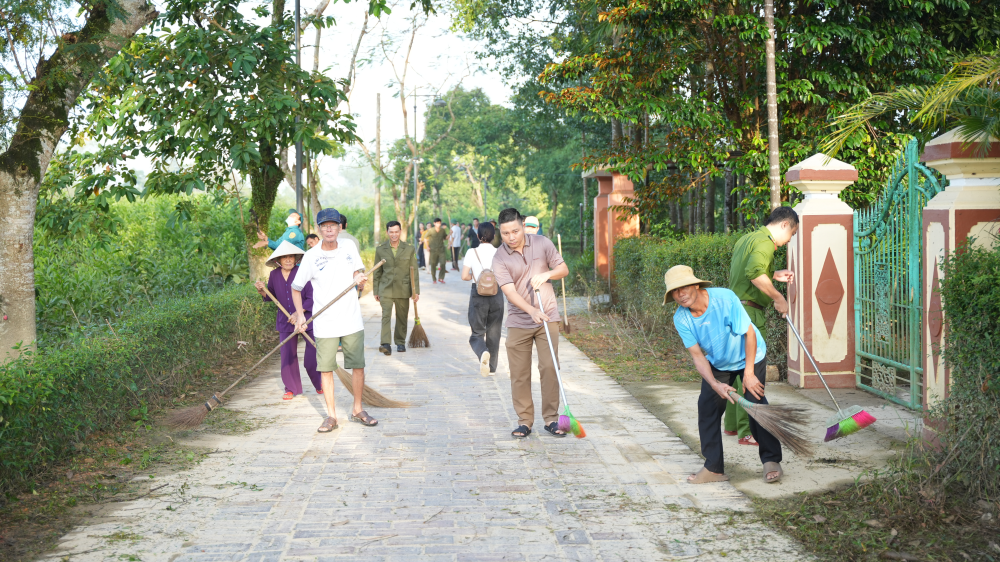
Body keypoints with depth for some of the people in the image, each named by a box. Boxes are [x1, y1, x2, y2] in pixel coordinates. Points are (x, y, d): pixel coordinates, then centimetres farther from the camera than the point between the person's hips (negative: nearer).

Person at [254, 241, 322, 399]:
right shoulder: (274, 275, 1)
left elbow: (311, 298, -12)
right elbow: (271, 297, 15)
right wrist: (262, 291, -6)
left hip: (307, 319, -4)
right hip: (285, 321, 4)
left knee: (312, 356, -5)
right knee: (287, 356, 3)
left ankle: (319, 384, 20)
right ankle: (291, 389, 18)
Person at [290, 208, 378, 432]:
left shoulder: (349, 247, 2)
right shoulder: (311, 256, -6)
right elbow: (295, 287, 3)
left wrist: (359, 278, -14)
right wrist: (300, 314, -9)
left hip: (352, 320, 2)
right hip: (325, 324, -2)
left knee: (358, 366, 5)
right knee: (326, 369, -1)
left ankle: (357, 410, 19)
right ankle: (331, 415, 9)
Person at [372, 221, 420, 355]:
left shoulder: (409, 249, 3)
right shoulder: (380, 249, 4)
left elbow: (414, 272, 4)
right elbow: (377, 272, 10)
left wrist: (416, 291, -1)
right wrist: (376, 291, 8)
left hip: (403, 289, 1)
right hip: (386, 289, -1)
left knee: (402, 317, 9)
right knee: (386, 315, -14)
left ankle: (400, 342, 25)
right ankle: (386, 344, -21)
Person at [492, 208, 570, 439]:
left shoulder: (542, 244, -2)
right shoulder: (500, 258, -9)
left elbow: (564, 269, 7)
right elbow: (510, 291, -20)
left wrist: (547, 274, -15)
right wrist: (532, 311, -35)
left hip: (547, 318, 1)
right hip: (518, 322, -1)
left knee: (549, 368, -2)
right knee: (519, 374, 2)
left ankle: (551, 419, 8)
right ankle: (525, 421, 12)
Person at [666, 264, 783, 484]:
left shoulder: (725, 298, -33)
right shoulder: (681, 319, -20)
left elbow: (749, 333, -24)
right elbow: (697, 355, -15)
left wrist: (749, 373, -22)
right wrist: (715, 384, -30)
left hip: (749, 357, -4)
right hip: (717, 363, 4)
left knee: (755, 403, -16)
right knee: (707, 406, -6)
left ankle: (772, 460, 1)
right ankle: (714, 468, 3)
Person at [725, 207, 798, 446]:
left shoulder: (746, 239, 18)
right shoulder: (765, 242, -13)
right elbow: (754, 272, -31)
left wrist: (774, 275, 25)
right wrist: (778, 298, -22)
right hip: (749, 312, -10)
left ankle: (732, 424, 28)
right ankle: (747, 432, -4)